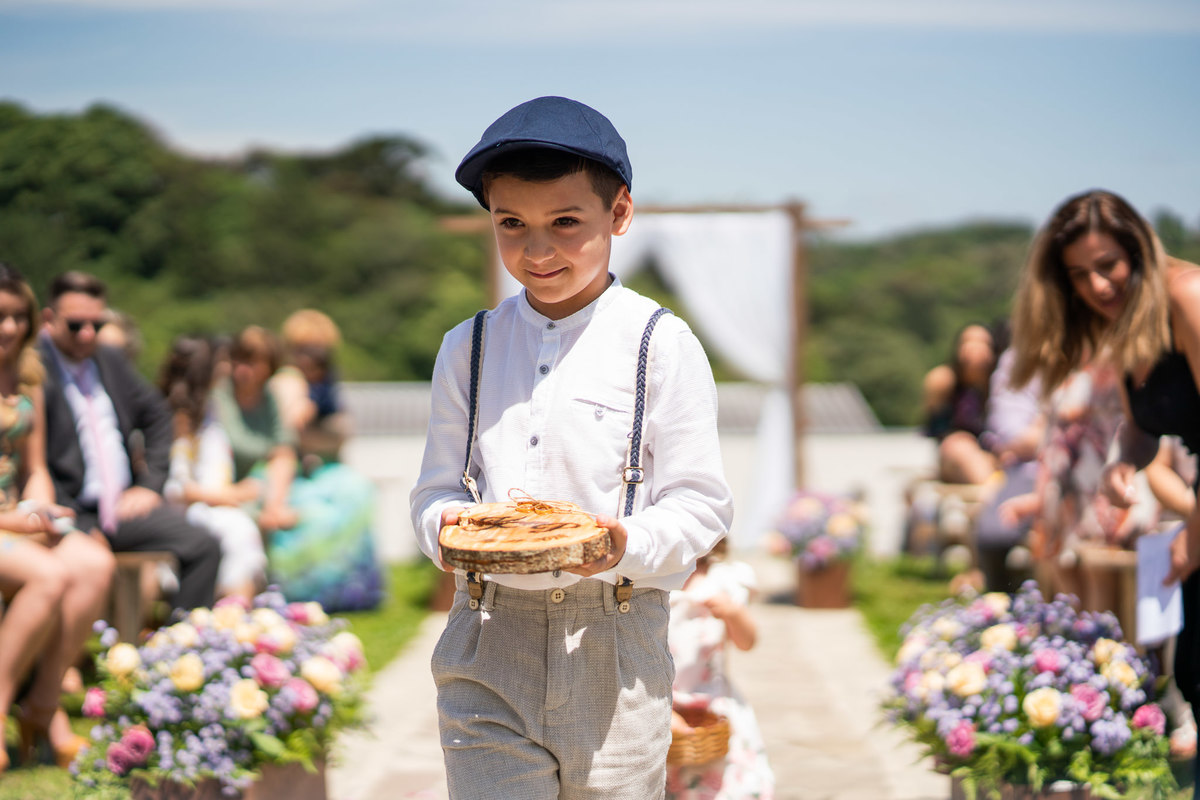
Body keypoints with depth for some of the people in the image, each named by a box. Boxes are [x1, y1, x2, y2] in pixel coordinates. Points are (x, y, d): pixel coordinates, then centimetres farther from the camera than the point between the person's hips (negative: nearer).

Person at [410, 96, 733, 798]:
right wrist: (447, 524, -10)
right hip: (488, 632, 2)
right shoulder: (467, 349, 10)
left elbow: (700, 505, -3)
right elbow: (436, 486, 13)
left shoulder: (661, 345, -1)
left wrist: (627, 545, -23)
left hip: (614, 641, -2)